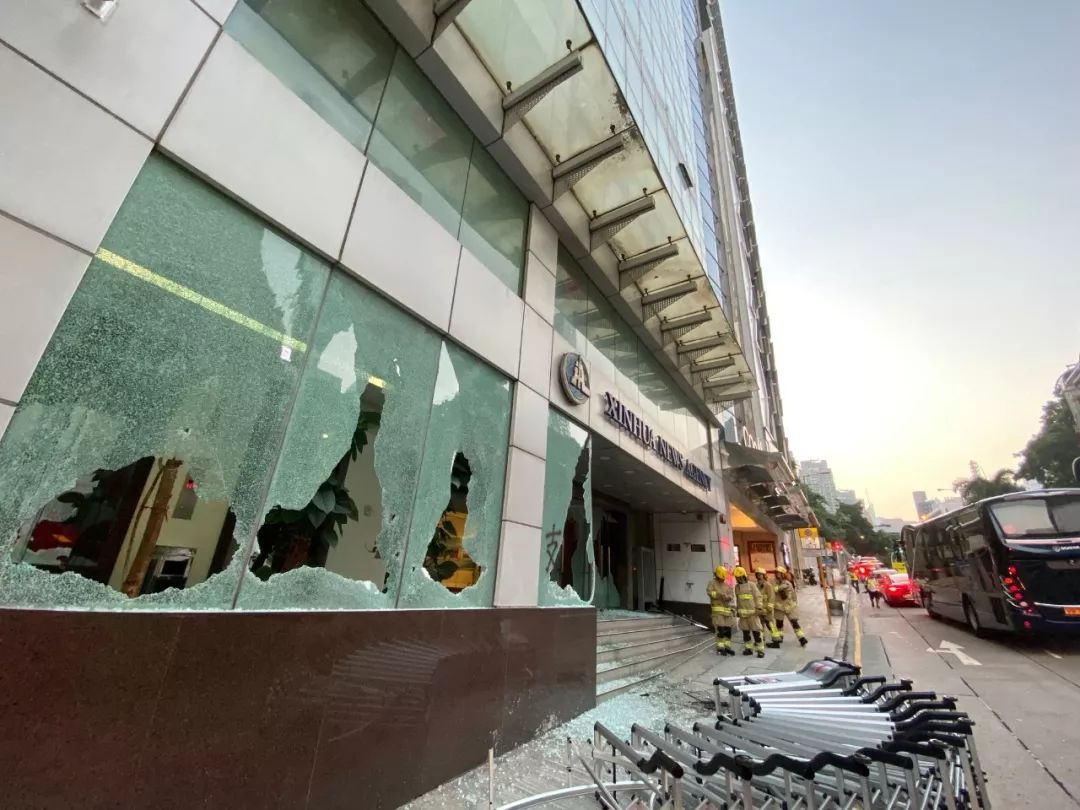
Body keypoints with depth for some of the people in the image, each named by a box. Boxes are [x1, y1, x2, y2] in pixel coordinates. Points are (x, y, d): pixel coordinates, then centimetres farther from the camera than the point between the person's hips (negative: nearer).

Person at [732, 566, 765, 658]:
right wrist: (737, 610, 16)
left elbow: (758, 597, -6)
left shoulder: (751, 585, -6)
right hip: (742, 613, 5)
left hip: (752, 612, -5)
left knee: (756, 631, -3)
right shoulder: (737, 587, 9)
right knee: (745, 632, 9)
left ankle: (760, 650, 4)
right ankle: (748, 648, 19)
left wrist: (759, 608, -12)